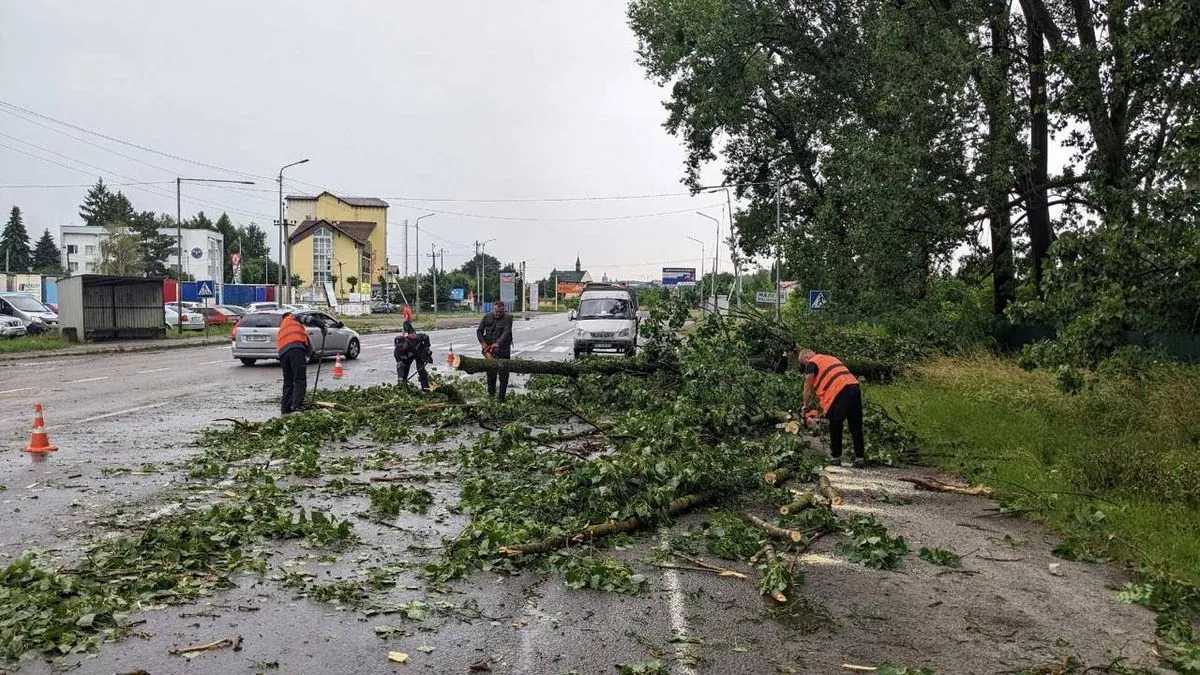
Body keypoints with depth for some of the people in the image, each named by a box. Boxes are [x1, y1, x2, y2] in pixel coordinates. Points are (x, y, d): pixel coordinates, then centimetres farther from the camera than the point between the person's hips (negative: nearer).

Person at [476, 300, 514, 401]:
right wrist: (483, 342, -12)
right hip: (490, 350, 3)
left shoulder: (507, 319, -6)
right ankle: (491, 394, 19)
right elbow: (479, 331, 5)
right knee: (491, 373, 9)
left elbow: (507, 332, -19)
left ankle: (502, 396, 5)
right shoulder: (487, 317, 4)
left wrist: (498, 343, -34)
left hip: (503, 350, -3)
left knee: (503, 374, 0)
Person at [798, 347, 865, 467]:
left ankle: (835, 458, 11)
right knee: (856, 427, 11)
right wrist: (824, 407, 27)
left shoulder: (812, 363, 8)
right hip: (854, 386, 7)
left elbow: (808, 388, 6)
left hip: (840, 393, -7)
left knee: (835, 428, 5)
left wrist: (805, 407, 18)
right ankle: (860, 458, 12)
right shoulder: (830, 358, 31)